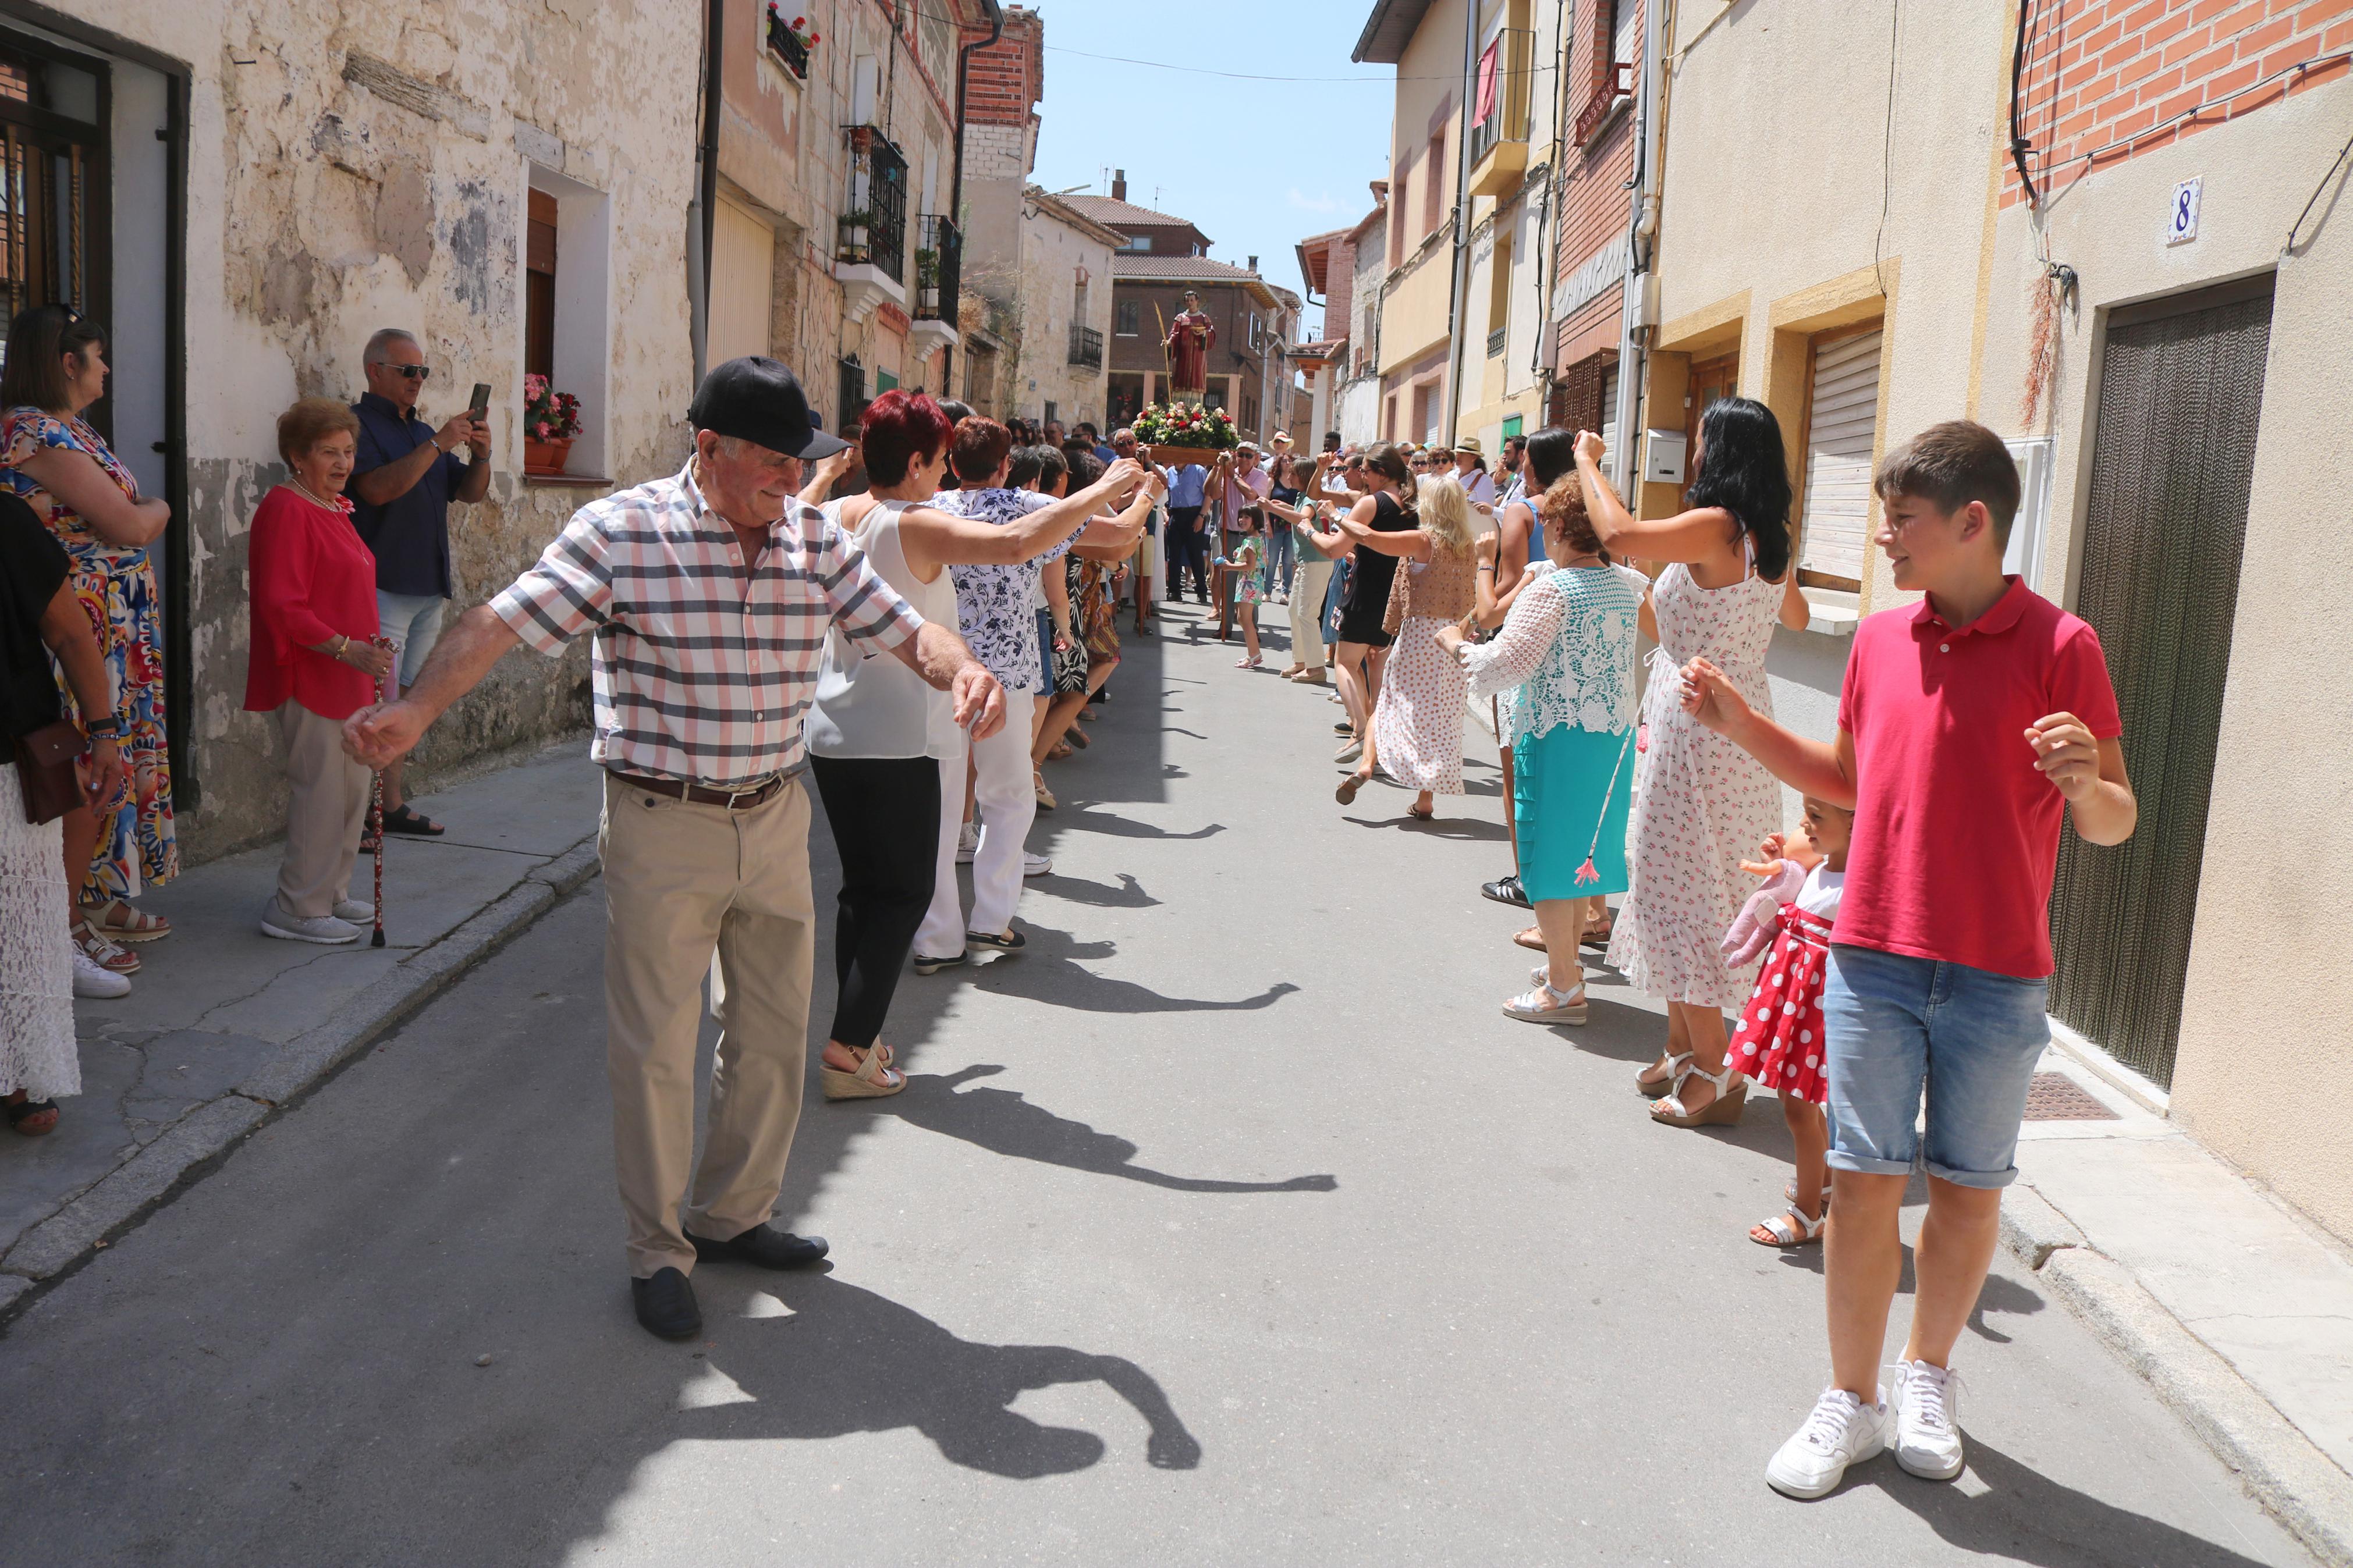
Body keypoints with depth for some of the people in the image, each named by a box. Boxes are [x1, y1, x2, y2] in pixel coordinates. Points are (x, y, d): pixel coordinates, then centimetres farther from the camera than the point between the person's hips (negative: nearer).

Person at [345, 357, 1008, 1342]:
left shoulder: (817, 543, 3)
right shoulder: (622, 532, -11)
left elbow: (903, 630, 4)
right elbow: (502, 623, -14)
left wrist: (965, 671, -18)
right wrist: (416, 711, -26)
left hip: (775, 821, 5)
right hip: (661, 827, -5)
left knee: (773, 1036, 15)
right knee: (654, 1049, 5)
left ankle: (733, 1213, 35)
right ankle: (658, 1251, 22)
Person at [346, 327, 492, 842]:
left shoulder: (422, 431, 20)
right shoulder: (357, 424, -4)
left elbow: (470, 493, 18)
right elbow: (378, 489, -20)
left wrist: (479, 456, -2)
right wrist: (439, 445, -21)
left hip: (427, 589, 8)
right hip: (381, 590, -8)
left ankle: (392, 806, 17)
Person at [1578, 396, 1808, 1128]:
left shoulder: (1717, 528, -18)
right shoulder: (1768, 541, 9)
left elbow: (1619, 533, -30)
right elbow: (1796, 613, 27)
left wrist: (1588, 459, -14)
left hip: (1698, 726, -9)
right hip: (1741, 717, 9)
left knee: (1682, 885, -2)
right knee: (1692, 884, 17)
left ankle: (1712, 1070, 3)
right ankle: (1684, 1049, 27)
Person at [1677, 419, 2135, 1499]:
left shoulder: (2058, 647, -7)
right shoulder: (1880, 639, 6)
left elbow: (2116, 824, -4)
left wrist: (2086, 784, -26)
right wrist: (1740, 724, 9)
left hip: (1996, 979, -3)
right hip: (1871, 960, 3)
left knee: (1967, 1188, 11)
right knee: (1862, 1180, 5)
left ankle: (1930, 1375, 33)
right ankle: (1853, 1401, 19)